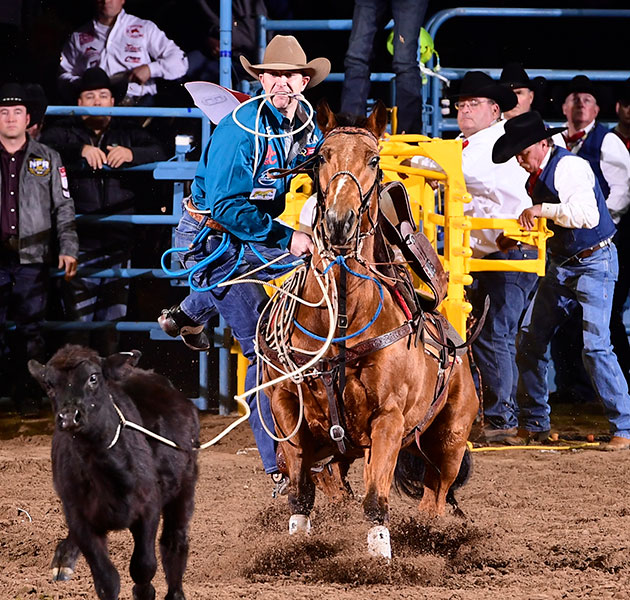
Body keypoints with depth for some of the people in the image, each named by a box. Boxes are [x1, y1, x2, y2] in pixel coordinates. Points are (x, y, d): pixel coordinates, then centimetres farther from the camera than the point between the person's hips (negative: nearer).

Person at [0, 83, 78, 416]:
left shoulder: (47, 159, 9)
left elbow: (63, 208, 10)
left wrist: (68, 249, 1)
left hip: (32, 257, 0)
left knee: (30, 328, -1)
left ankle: (28, 394, 4)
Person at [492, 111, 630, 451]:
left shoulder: (570, 167, -19)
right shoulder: (536, 176, 8)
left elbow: (587, 216, -32)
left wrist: (541, 210, -27)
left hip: (594, 263, -9)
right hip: (561, 266, 9)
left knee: (595, 345, -16)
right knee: (530, 340, 7)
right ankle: (533, 425, 19)